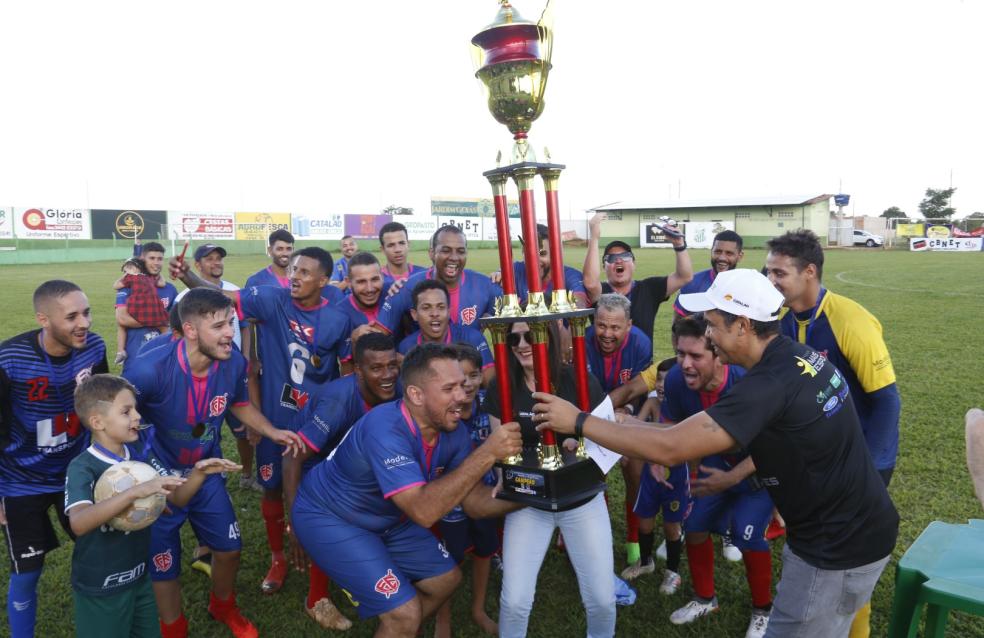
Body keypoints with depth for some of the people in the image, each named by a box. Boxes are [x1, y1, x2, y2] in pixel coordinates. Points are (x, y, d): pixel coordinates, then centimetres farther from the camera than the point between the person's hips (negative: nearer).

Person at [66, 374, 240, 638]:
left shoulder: (140, 455, -4)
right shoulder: (82, 467, -21)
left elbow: (177, 498, 0)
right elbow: (78, 523, -38)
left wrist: (198, 472, -18)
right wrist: (135, 491, -47)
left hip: (140, 578, 6)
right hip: (100, 590, -6)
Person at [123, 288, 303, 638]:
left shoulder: (234, 364, -18)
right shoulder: (149, 369, -33)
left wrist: (273, 432, -9)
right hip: (157, 476, -4)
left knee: (229, 548, 16)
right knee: (164, 566, 10)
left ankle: (223, 608, 48)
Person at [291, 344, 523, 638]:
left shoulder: (453, 431, -12)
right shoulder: (385, 429, -36)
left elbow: (475, 502, -8)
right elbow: (424, 511, -43)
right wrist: (486, 454, -44)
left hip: (384, 516, 8)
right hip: (328, 518, -8)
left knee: (446, 579, 15)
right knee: (406, 613, -13)